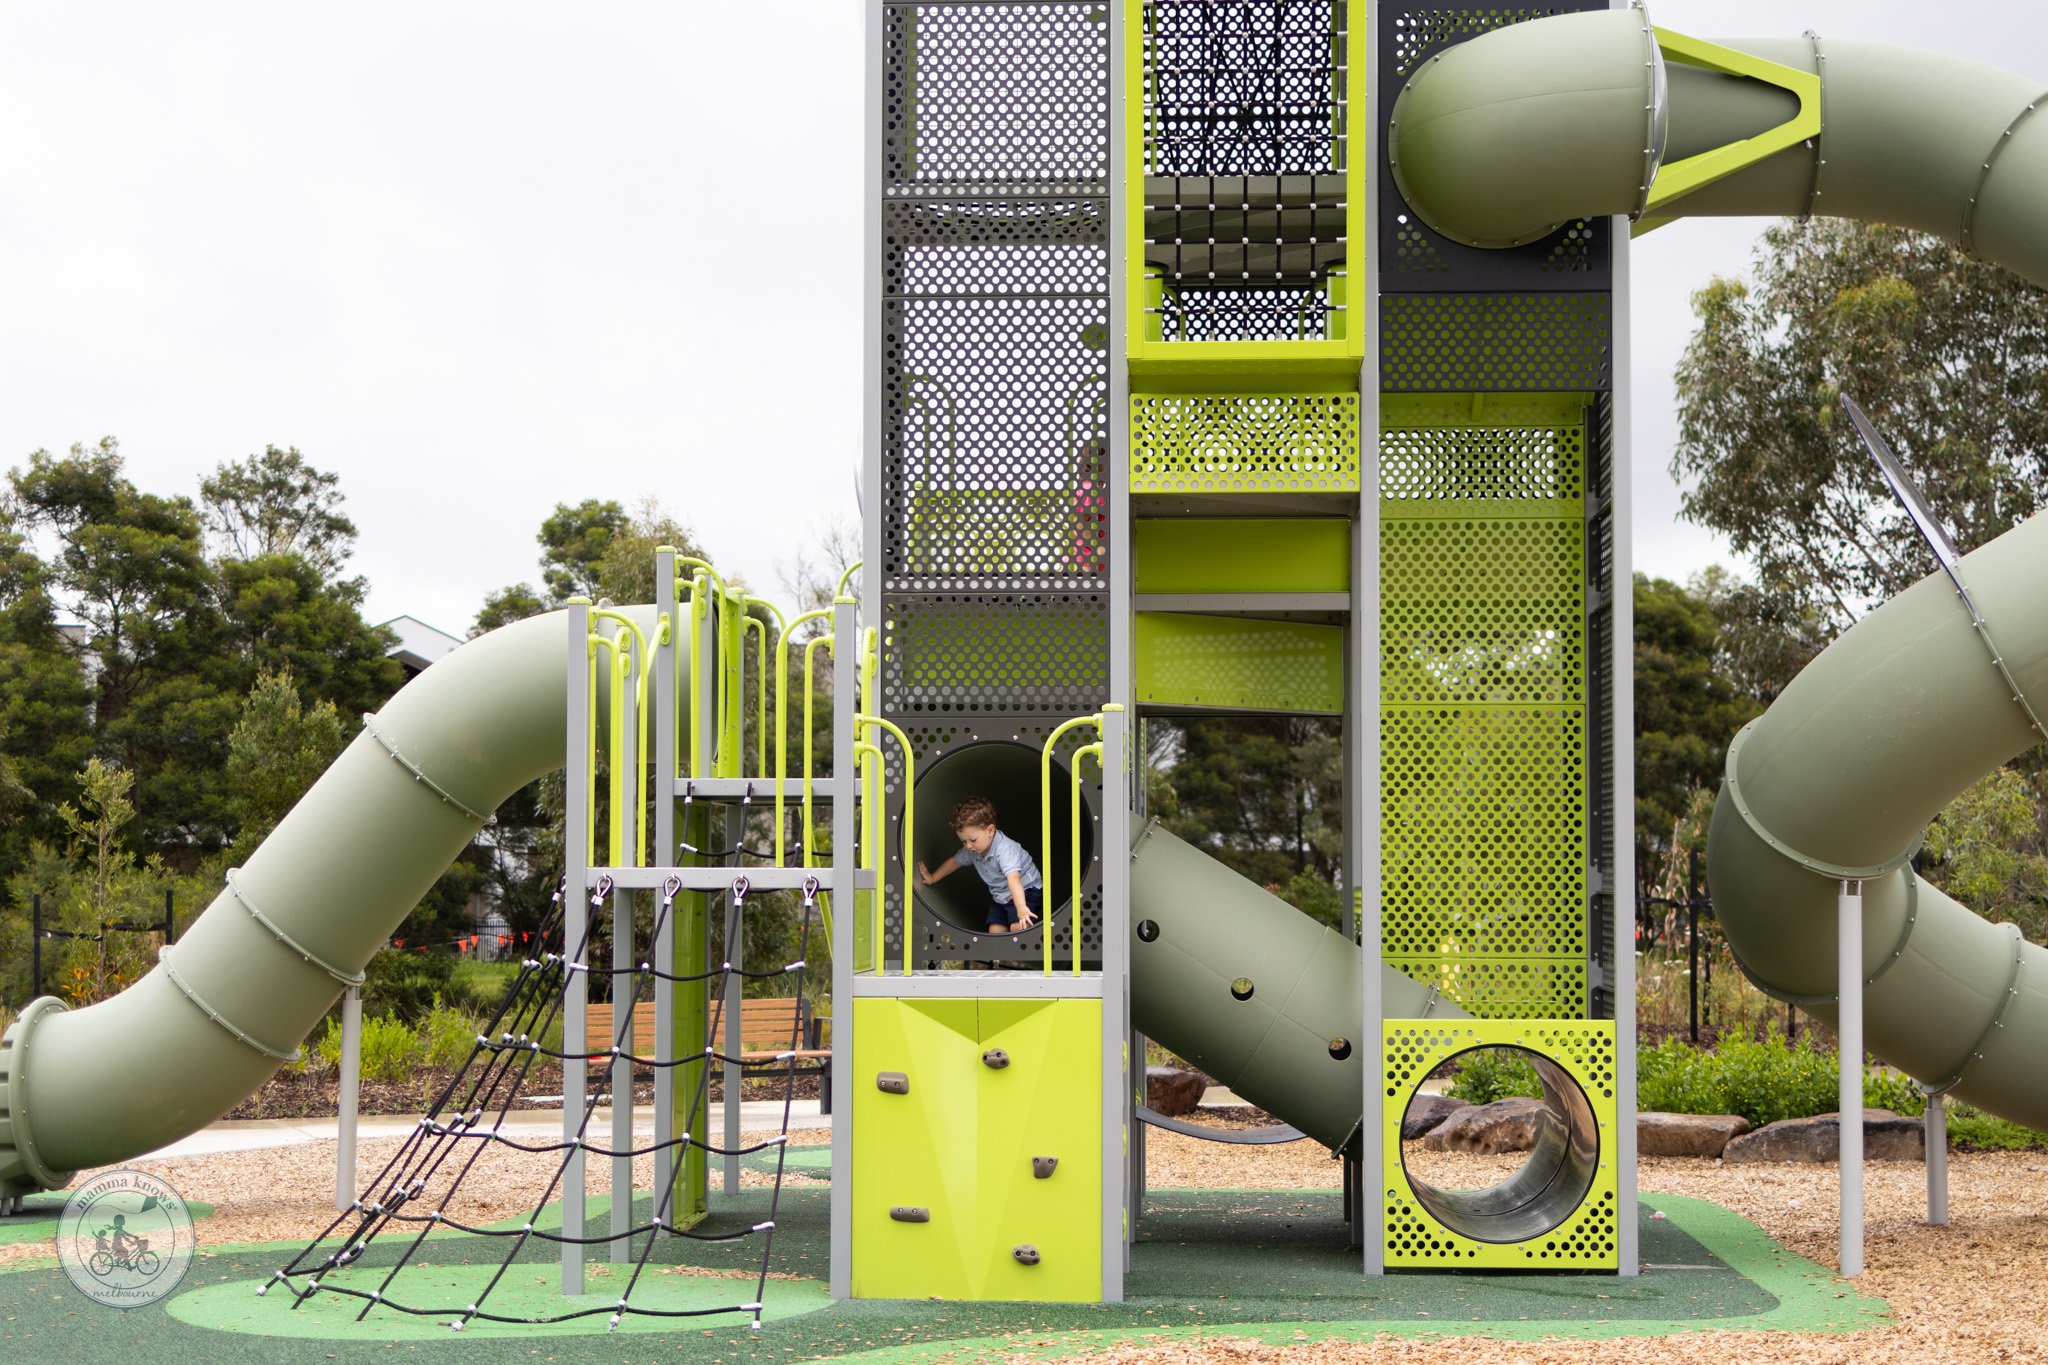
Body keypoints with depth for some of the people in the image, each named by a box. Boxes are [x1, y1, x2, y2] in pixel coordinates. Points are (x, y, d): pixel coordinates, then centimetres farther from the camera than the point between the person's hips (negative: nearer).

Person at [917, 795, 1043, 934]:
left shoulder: (1005, 849, -32)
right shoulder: (972, 850, -7)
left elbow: (1013, 879, -47)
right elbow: (954, 862, 15)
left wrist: (1021, 907, -59)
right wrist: (932, 878, 23)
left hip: (1027, 891, -8)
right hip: (1000, 898, 8)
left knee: (1018, 927, -29)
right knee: (995, 932, -7)